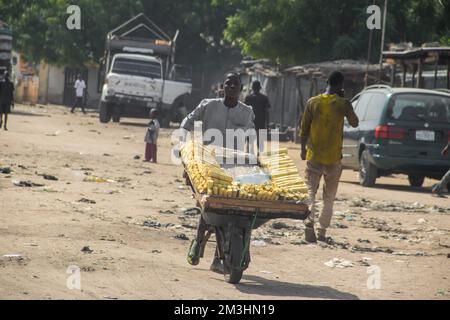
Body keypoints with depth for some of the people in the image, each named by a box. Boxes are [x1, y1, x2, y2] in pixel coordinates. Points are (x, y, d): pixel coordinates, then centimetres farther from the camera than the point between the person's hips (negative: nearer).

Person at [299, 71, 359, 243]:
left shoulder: (313, 102, -1)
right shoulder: (343, 104, -7)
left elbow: (304, 129, 3)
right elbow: (354, 123, 8)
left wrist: (303, 149, 15)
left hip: (314, 156, 1)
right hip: (333, 158, -1)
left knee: (310, 193, 3)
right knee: (329, 198, 10)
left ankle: (309, 224, -19)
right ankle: (322, 232, 10)